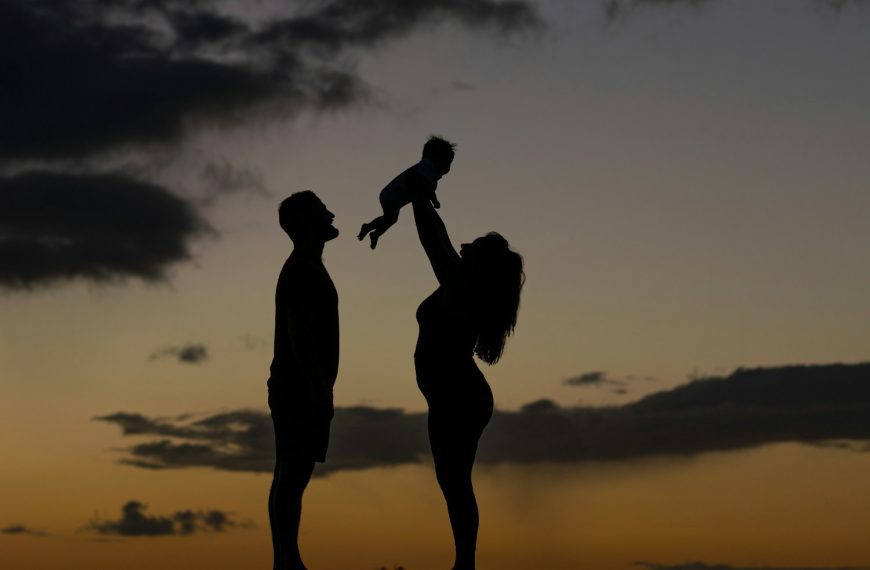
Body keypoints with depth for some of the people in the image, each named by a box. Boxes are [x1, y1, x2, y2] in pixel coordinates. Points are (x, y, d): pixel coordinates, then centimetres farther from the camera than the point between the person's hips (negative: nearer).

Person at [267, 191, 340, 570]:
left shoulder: (307, 270, 21)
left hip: (302, 391, 10)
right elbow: (299, 334, -20)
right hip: (301, 389, -10)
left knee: (292, 477, 8)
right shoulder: (302, 271, -11)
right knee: (292, 477, -12)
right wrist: (319, 389, -24)